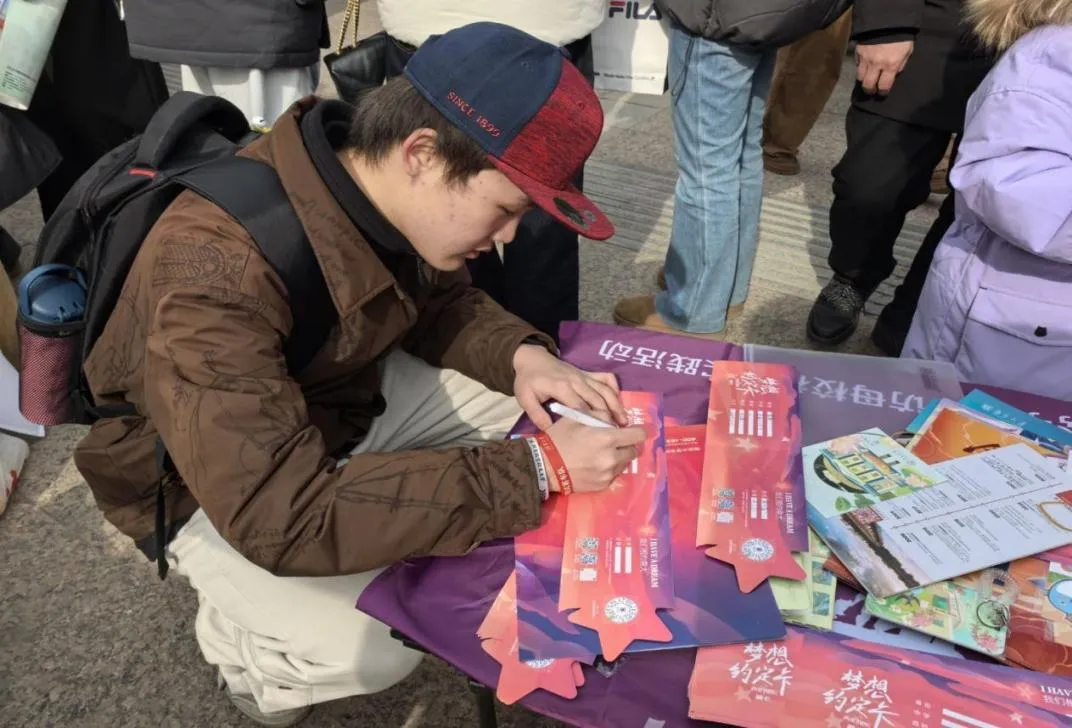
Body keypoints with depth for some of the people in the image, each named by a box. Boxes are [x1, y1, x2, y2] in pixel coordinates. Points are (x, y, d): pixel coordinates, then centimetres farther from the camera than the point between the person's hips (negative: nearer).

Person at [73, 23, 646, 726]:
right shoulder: (216, 273, -39)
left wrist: (521, 354, -21)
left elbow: (443, 300, 1)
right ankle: (237, 635, 10)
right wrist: (536, 469, -40)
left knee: (529, 439, -2)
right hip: (210, 488, -6)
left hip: (347, 395, 7)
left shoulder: (379, 186, -17)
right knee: (375, 647, -23)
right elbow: (285, 514, -40)